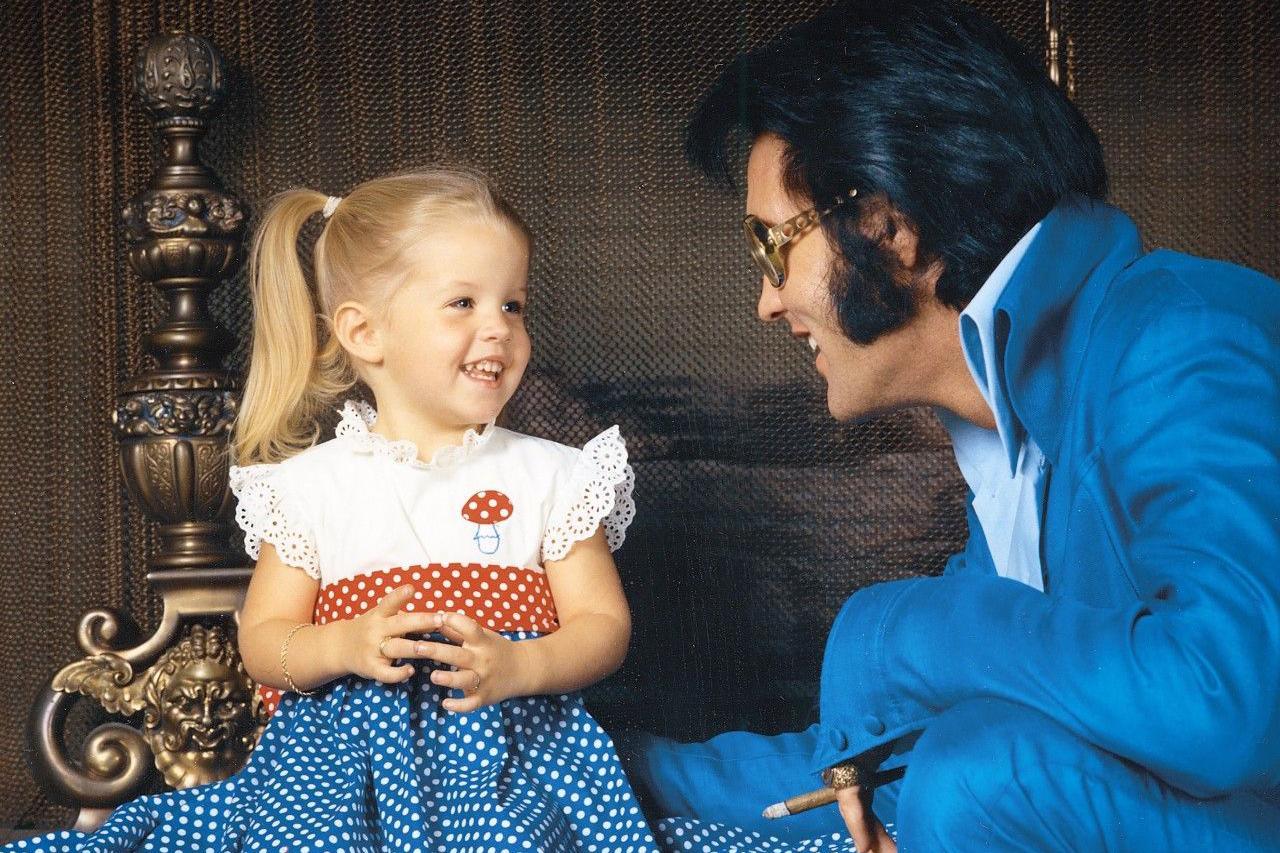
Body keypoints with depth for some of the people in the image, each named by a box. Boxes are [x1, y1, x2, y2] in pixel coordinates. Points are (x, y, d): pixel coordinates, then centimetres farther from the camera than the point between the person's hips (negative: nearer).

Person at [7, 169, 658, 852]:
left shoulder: (554, 476, 7)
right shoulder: (312, 486, 7)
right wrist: (346, 646, -14)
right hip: (342, 740, 1)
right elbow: (261, 641, 8)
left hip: (507, 735, 0)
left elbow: (604, 626, 5)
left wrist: (517, 666, -16)